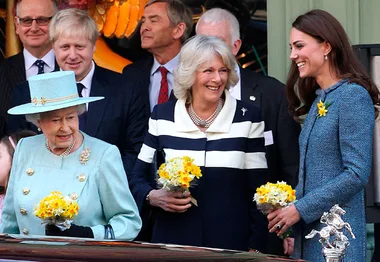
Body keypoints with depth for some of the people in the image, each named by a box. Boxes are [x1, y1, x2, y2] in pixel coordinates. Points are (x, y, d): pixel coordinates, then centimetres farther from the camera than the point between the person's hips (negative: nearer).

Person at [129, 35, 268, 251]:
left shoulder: (248, 118, 0)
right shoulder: (162, 116, 3)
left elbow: (258, 191, 1)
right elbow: (138, 178, 10)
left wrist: (255, 249, -3)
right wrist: (154, 197, -11)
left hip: (232, 245, -1)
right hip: (172, 242, 1)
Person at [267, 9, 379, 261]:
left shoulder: (353, 96, -10)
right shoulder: (319, 100, 15)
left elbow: (357, 174, -17)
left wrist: (300, 209, -15)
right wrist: (288, 207, 4)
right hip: (308, 235, 8)